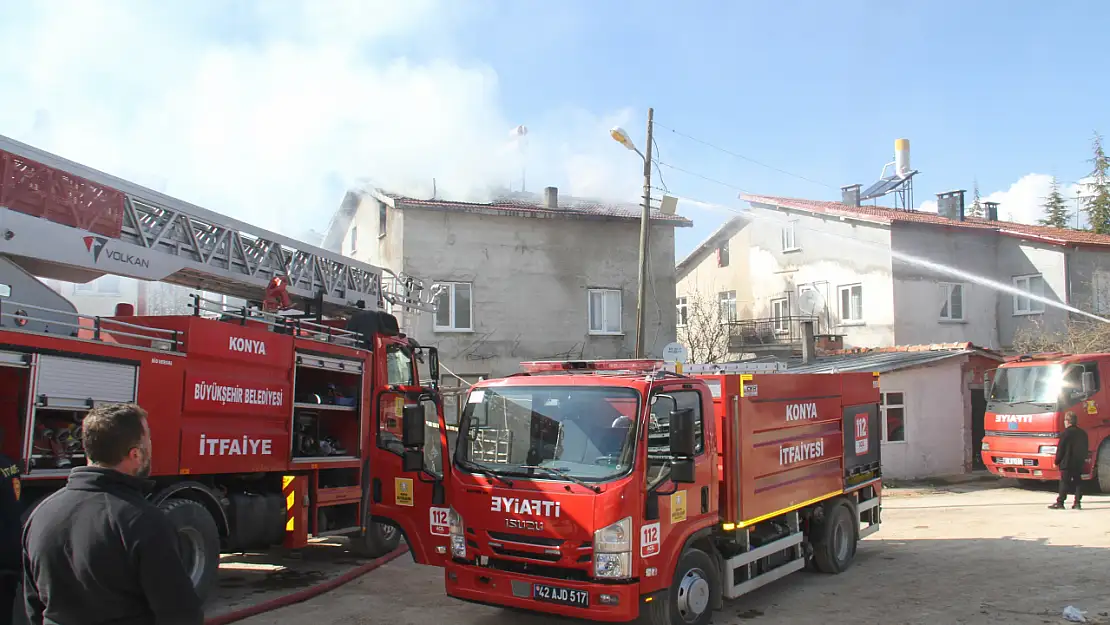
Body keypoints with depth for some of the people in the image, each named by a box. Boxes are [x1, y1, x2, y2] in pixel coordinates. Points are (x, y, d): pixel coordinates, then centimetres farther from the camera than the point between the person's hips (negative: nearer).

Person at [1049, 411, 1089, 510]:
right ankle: (1077, 503, 8)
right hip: (1079, 463, 6)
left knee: (1064, 482, -4)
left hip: (1067, 463, -6)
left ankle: (1060, 503, -4)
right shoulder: (1083, 433, 9)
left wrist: (1057, 461, -2)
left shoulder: (1066, 433, -12)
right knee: (1078, 482, 10)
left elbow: (1060, 449, -11)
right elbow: (1085, 449, 15)